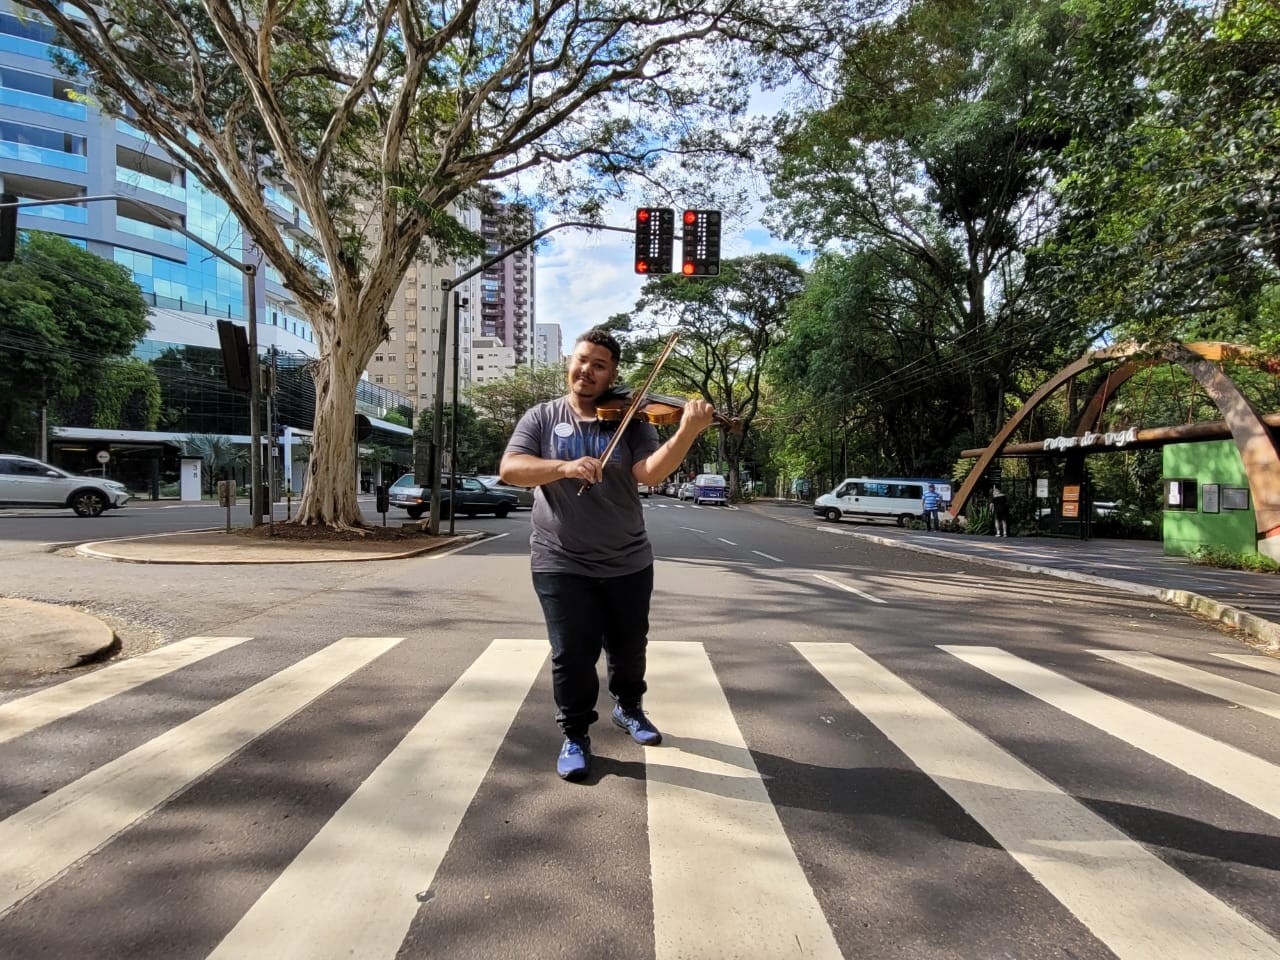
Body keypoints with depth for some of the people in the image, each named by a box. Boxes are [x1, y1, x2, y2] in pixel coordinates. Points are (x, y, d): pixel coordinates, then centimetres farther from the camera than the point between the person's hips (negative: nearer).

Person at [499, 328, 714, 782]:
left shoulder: (631, 420, -1)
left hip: (628, 562, 2)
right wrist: (564, 466, -28)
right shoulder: (541, 417, 0)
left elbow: (650, 472, -17)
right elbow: (510, 469, -12)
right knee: (572, 655, 0)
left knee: (629, 647, 17)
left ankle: (628, 707, 44)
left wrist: (687, 432, -34)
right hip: (561, 563, -1)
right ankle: (575, 736, 22)